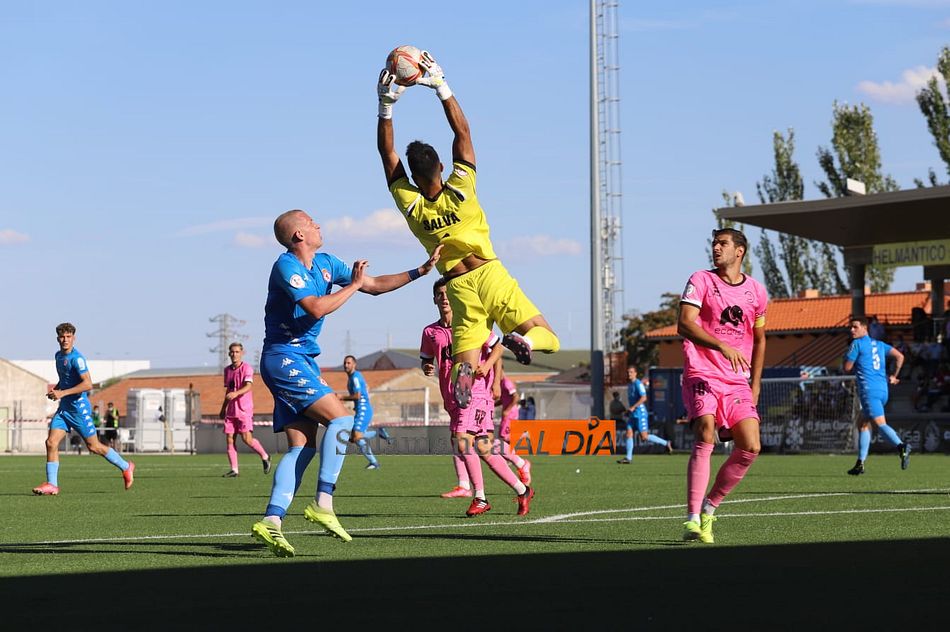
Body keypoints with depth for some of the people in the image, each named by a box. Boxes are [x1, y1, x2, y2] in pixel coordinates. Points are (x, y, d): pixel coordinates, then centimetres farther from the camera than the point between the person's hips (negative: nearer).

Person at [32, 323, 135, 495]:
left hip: (79, 406, -8)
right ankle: (52, 485, -2)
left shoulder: (76, 358, -17)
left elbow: (88, 384, -25)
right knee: (51, 442, -5)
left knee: (93, 446, 2)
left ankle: (126, 467, 20)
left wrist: (63, 393, -25)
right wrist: (56, 388, 10)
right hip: (64, 407, 8)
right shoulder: (58, 356, 11)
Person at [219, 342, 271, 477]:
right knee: (229, 438, -2)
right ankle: (234, 470, 1)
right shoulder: (227, 370, 15)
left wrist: (236, 393, -39)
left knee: (247, 438, -14)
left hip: (244, 409, -6)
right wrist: (223, 408, 30)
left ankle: (265, 457, 9)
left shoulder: (247, 368, -6)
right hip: (231, 410, 6)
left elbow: (248, 386, -21)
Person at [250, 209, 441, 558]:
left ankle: (271, 520, -8)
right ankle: (322, 503, -18)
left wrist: (421, 271, 10)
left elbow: (375, 285, 17)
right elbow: (316, 308, -24)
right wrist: (353, 285, -12)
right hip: (285, 357, -9)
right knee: (341, 417, -18)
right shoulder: (286, 266, -12)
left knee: (302, 446, -1)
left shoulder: (324, 263, 14)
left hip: (304, 359, 9)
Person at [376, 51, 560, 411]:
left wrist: (386, 105, -3)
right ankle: (521, 340, -30)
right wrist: (441, 87, -2)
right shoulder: (460, 191, -9)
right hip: (491, 276, -1)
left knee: (466, 364, 2)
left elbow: (387, 152, 0)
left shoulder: (411, 206, -6)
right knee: (548, 338, 5)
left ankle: (463, 371, -35)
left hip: (459, 288, 1)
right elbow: (462, 131, -2)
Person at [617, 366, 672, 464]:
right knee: (629, 434, -1)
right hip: (632, 414, 9)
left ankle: (665, 443, 5)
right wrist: (629, 410, 18)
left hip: (640, 413, -9)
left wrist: (633, 407, -21)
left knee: (644, 437, -9)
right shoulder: (629, 384, 16)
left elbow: (643, 398, -21)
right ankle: (628, 458, 0)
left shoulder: (638, 384, -11)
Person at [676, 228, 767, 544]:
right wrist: (722, 346, -29)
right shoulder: (701, 280, -1)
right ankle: (693, 519, -23)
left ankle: (709, 507, 11)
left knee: (750, 447, -8)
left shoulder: (756, 291, 11)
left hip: (738, 381, 4)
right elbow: (684, 324, -15)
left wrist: (755, 385, 18)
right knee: (706, 436, -24)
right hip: (702, 375, -4)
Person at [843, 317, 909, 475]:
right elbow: (900, 356, 13)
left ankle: (901, 446, -45)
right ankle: (860, 464, 17)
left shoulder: (857, 344, 0)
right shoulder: (879, 344, 20)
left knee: (880, 423, -20)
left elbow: (847, 368, 1)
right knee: (862, 424, 18)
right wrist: (894, 376, 20)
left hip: (869, 389, -8)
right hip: (883, 389, 8)